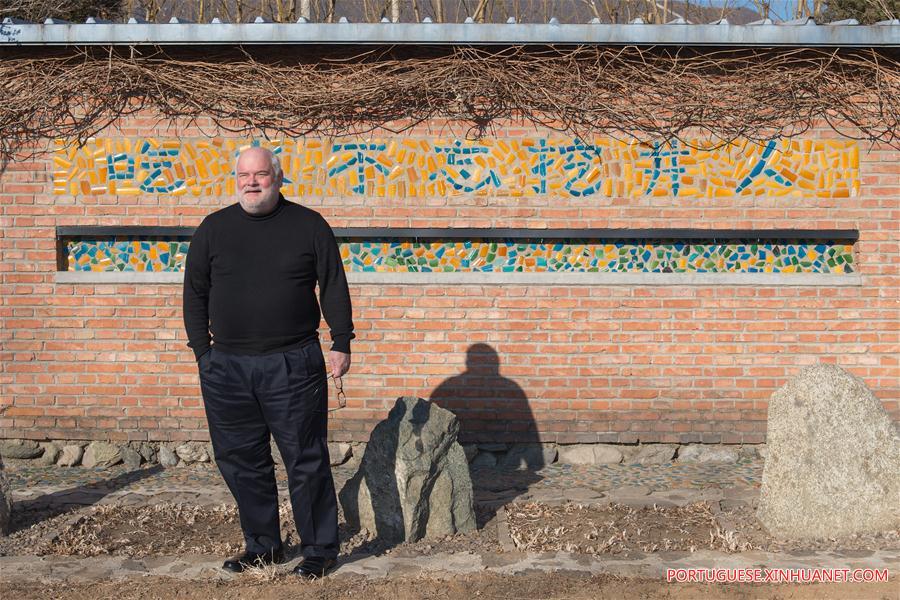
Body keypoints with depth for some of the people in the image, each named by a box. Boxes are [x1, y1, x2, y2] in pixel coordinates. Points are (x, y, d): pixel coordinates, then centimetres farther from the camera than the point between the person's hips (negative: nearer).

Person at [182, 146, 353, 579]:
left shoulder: (308, 225, 4)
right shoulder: (213, 229, 9)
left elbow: (334, 287, 6)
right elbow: (195, 293, 13)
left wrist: (341, 344, 0)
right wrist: (202, 352, 7)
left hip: (293, 365, -3)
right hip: (226, 366, 3)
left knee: (306, 460, 1)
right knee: (241, 461, 9)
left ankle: (319, 549, 12)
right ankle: (262, 546, 23)